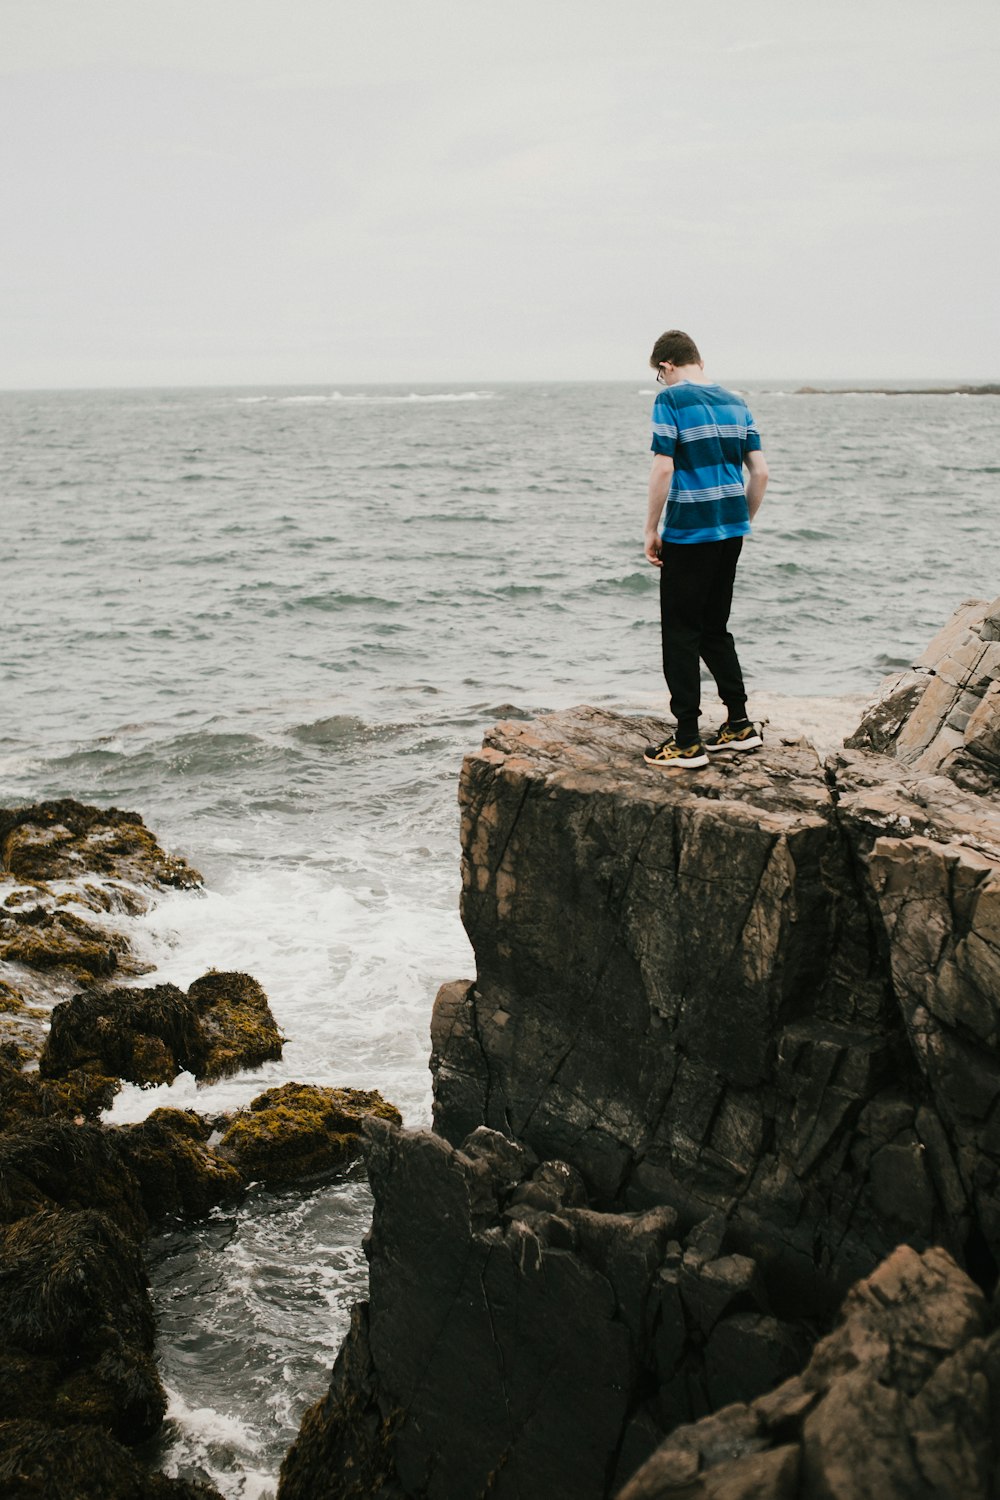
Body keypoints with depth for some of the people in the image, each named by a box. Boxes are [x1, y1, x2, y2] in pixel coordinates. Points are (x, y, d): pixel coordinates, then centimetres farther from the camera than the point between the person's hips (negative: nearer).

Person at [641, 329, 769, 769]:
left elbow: (663, 469, -16)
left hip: (688, 532, -7)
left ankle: (687, 742, 2)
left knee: (681, 635, 1)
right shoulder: (735, 402, 11)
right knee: (715, 628, 19)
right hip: (730, 531, 7)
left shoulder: (671, 400, -8)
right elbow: (760, 471, 9)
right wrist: (743, 521, 19)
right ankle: (739, 725, 21)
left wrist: (651, 530, -8)